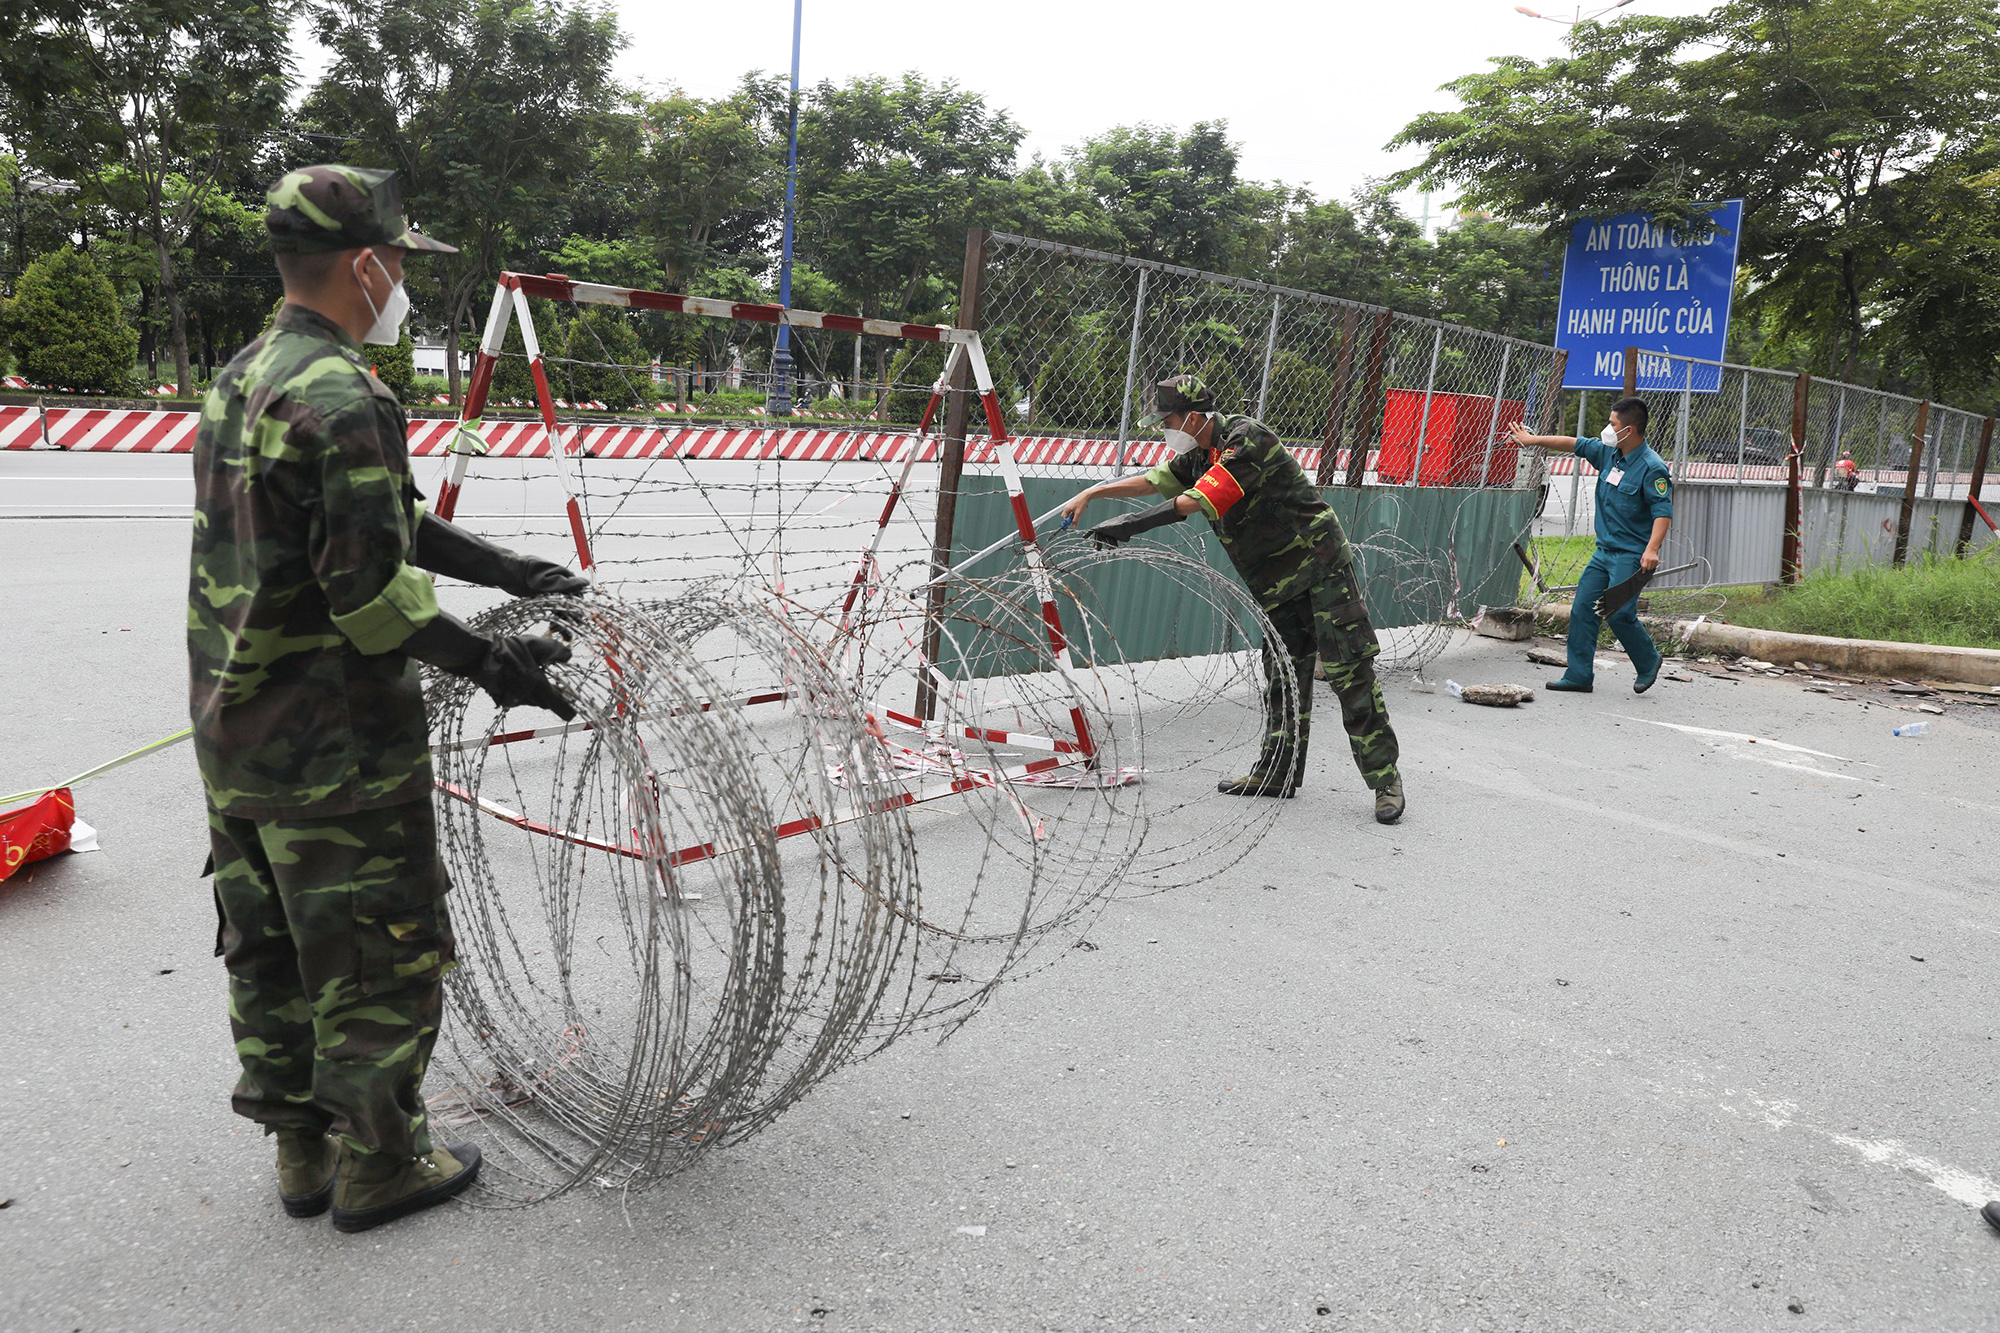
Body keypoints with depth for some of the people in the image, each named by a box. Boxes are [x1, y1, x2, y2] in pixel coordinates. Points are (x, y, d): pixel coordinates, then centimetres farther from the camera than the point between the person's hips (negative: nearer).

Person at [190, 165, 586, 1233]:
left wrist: (511, 571, 15)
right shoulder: (343, 401, -20)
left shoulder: (239, 382, 11)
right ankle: (376, 1165, 20)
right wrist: (492, 664, -11)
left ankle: (303, 1151, 33)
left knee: (267, 947, 18)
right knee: (382, 954, 6)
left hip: (233, 736, 10)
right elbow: (371, 593, -23)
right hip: (335, 749, -10)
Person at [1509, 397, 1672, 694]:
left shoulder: (1652, 467, -15)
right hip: (1604, 551, 8)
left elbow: (1663, 511, -20)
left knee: (1619, 614, -13)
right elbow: (1573, 444, 20)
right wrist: (1533, 440, 24)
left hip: (1631, 555, -8)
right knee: (1582, 609, 3)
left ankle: (1649, 662, 13)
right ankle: (1579, 676, 8)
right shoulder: (1607, 452, 7)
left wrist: (1651, 549, -32)